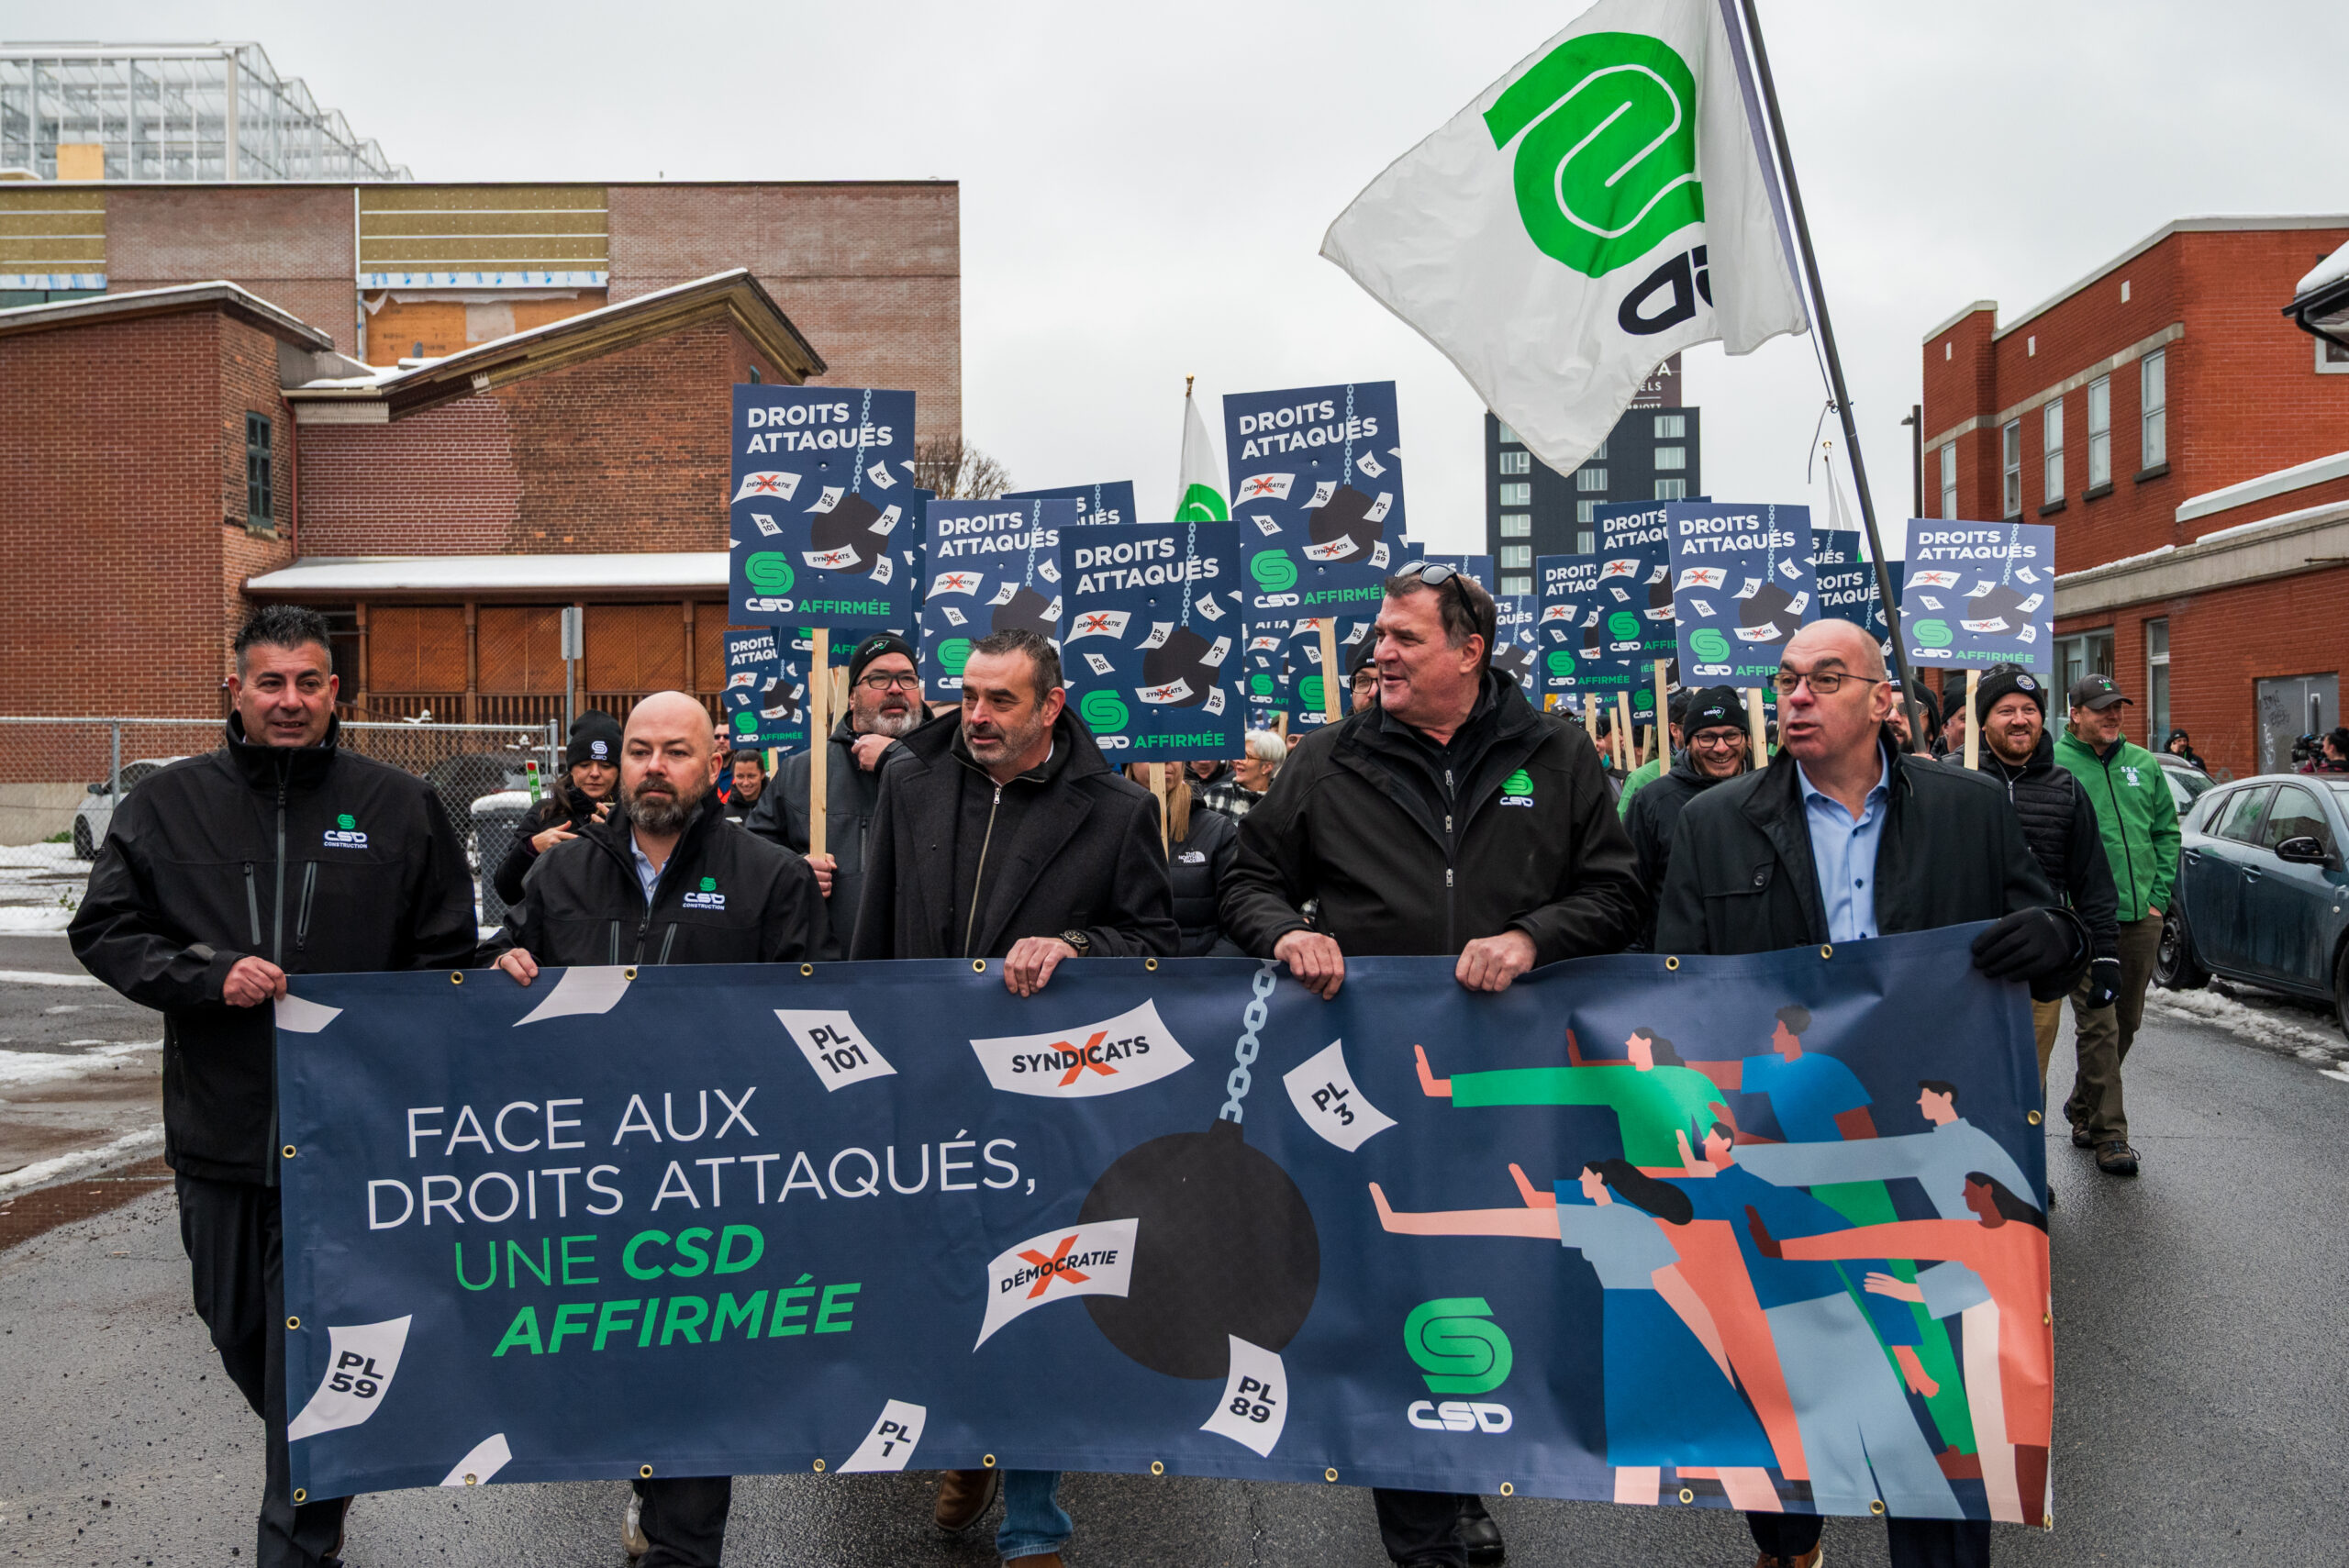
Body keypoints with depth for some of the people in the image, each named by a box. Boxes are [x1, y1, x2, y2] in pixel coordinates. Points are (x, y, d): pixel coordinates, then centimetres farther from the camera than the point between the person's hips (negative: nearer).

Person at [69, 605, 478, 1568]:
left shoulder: (401, 807, 0)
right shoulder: (167, 806, 4)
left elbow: (446, 955, 4)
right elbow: (102, 930, 4)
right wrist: (208, 977, -13)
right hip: (217, 1129, 3)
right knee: (238, 1329, 19)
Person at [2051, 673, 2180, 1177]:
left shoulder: (2143, 764, 10)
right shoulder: (2056, 766, -6)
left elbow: (2167, 831, 14)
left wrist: (2158, 895, 5)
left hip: (2141, 916, 6)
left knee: (2127, 1022, 14)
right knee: (2099, 1027, -6)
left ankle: (2082, 1107, 31)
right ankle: (2109, 1133, 0)